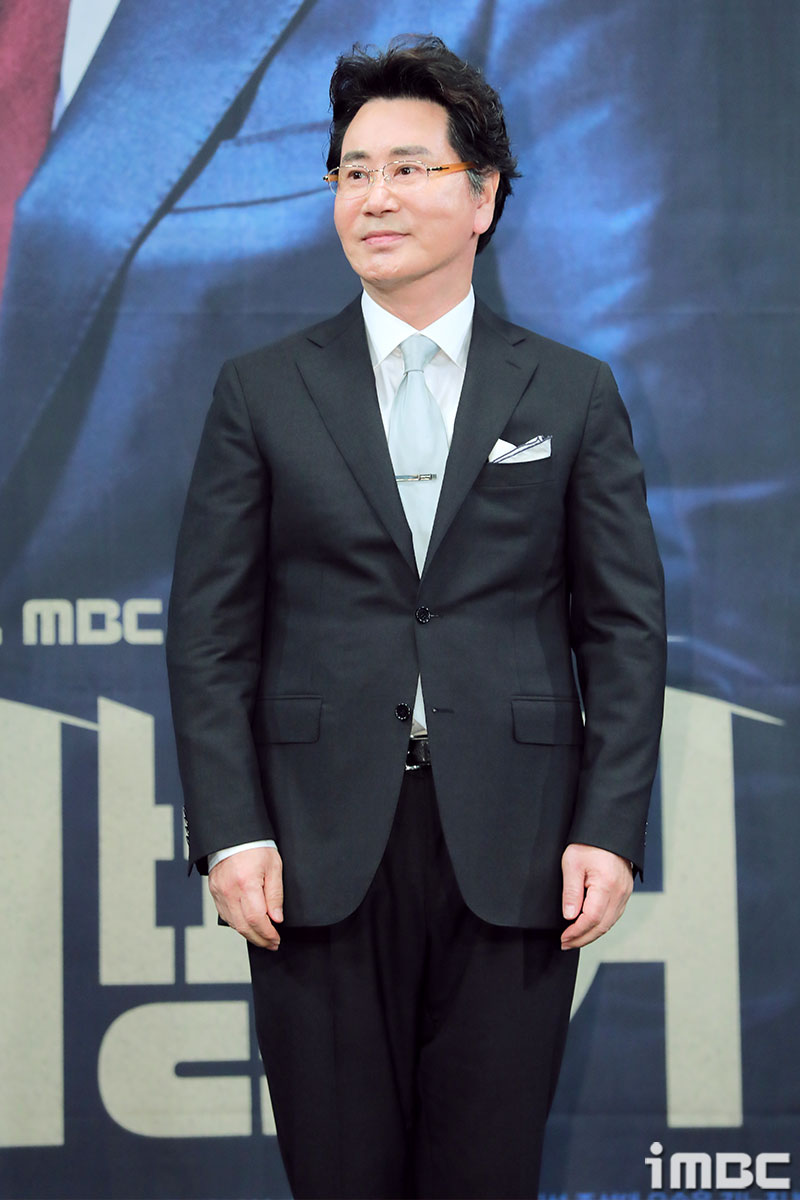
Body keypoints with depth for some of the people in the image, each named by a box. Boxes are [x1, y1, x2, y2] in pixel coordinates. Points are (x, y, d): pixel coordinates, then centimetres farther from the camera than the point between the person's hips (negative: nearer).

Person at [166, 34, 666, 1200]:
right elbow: (211, 627, 4)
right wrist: (229, 832, -6)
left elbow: (625, 625, 5)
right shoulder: (262, 391, 7)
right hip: (320, 848, 0)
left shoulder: (573, 394, 8)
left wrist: (610, 829, -5)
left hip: (512, 856, 0)